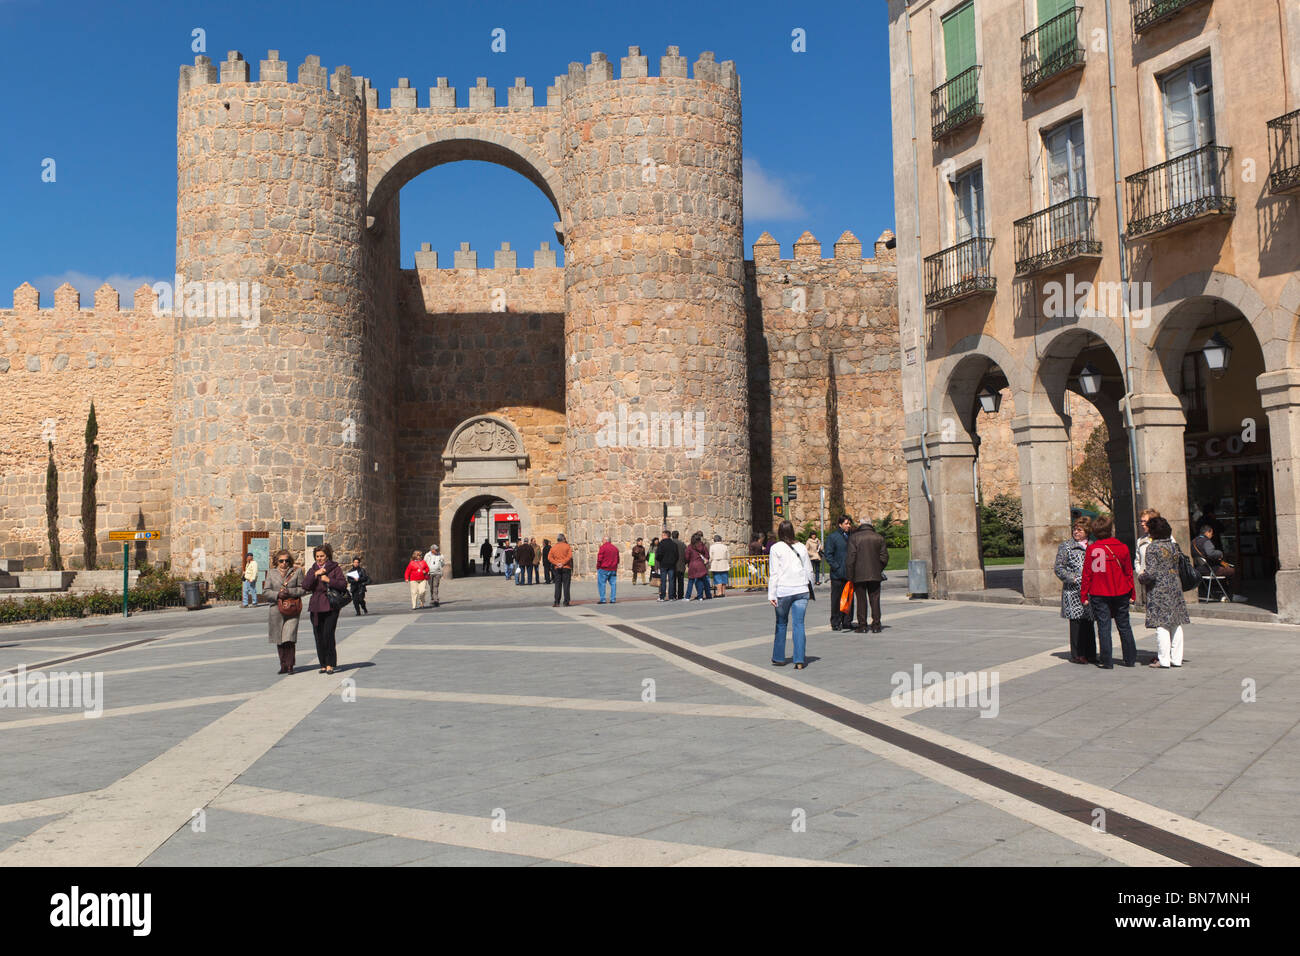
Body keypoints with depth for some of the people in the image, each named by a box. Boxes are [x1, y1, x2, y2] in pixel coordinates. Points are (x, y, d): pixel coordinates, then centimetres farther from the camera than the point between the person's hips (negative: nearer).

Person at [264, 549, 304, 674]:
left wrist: (289, 592, -12)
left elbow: (303, 589, 3)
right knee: (279, 640, 7)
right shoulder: (271, 573, 10)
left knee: (289, 638, -12)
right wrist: (277, 594, -10)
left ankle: (290, 665, -4)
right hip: (276, 610, 3)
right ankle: (283, 666, 17)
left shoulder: (297, 571, 5)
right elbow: (265, 591, 7)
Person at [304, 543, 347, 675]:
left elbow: (343, 584, -5)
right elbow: (305, 585, 2)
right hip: (316, 608, 4)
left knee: (328, 635, -11)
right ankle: (323, 664, 11)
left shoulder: (335, 569, 4)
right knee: (319, 637, 3)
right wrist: (315, 574, -9)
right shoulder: (312, 570, 16)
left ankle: (330, 664, -4)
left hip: (331, 607, -4)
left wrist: (329, 580, -15)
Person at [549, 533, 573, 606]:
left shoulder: (553, 547, 7)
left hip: (557, 568, 2)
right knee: (566, 585, 1)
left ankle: (557, 602, 1)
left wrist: (557, 563, -9)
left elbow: (550, 558, -2)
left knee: (557, 585, 6)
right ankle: (566, 602, -1)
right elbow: (569, 556, -12)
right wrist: (563, 563, -12)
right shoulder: (567, 546, -1)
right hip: (566, 568, -2)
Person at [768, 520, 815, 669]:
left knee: (781, 623, 13)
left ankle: (779, 658, 19)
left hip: (783, 590, -2)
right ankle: (800, 660, -4)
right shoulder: (801, 547, 7)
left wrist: (771, 594, -6)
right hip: (801, 590, 2)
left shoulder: (776, 548, -3)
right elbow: (809, 570, 12)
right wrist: (809, 586, 26)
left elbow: (774, 573, -6)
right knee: (799, 624, 1)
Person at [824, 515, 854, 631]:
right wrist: (837, 568, -14)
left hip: (849, 574, 6)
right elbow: (828, 555, -8)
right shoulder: (832, 537, -5)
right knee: (836, 599, -1)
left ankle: (847, 622, 18)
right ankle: (835, 623, 5)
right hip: (838, 575, -6)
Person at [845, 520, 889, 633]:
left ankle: (862, 626, 2)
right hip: (875, 575, 2)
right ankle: (876, 625, 4)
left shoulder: (854, 537, -4)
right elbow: (885, 557, 4)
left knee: (861, 600, 2)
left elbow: (850, 557, -9)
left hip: (859, 575, -2)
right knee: (875, 599, 6)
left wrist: (849, 576, -6)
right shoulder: (879, 538, 5)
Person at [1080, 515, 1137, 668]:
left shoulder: (1091, 549, -7)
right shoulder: (1122, 547, -4)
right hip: (1120, 593, 2)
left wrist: (1084, 595, 2)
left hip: (1099, 594, -1)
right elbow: (1128, 572, 3)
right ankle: (1130, 659, 20)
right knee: (1124, 626, 13)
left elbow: (1087, 574, -5)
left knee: (1103, 627, 2)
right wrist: (1131, 594, 12)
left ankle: (1106, 661, 3)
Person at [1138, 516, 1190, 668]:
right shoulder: (1173, 545, 6)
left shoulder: (1153, 548, -12)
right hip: (1175, 586, 6)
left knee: (1161, 624, -3)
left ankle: (1163, 660, -2)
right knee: (1176, 624, 10)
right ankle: (1176, 658, 13)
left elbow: (1151, 573, -16)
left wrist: (1142, 577, 2)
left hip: (1159, 589, -6)